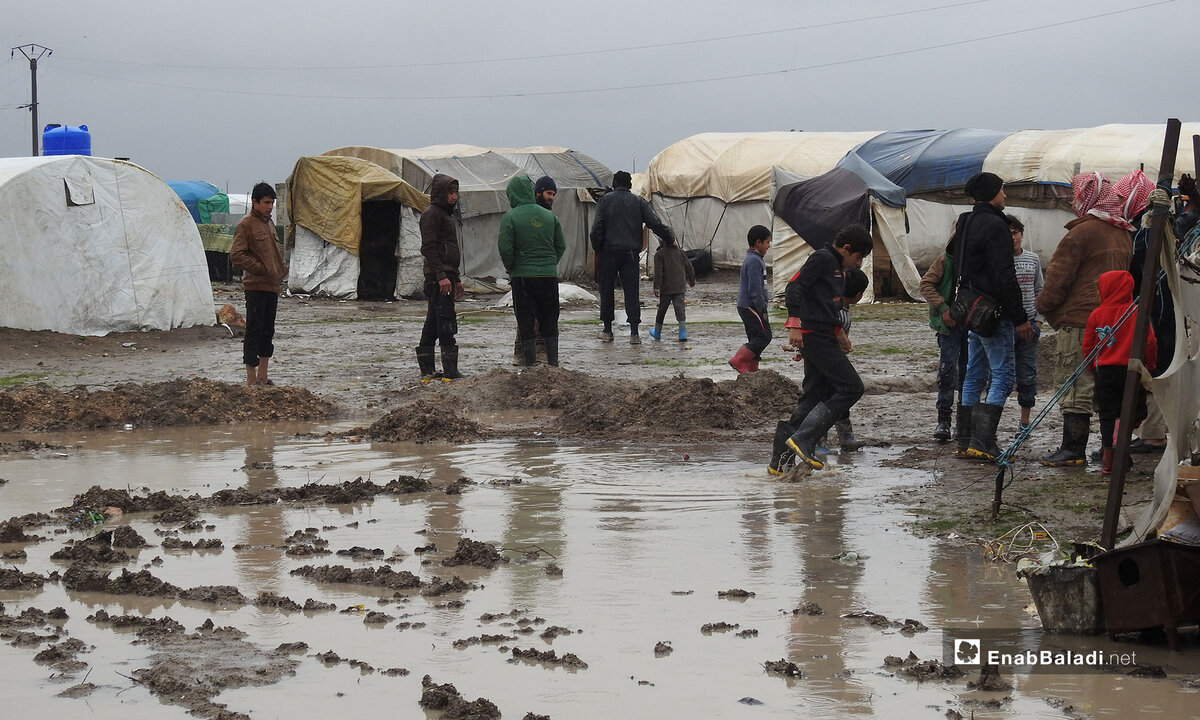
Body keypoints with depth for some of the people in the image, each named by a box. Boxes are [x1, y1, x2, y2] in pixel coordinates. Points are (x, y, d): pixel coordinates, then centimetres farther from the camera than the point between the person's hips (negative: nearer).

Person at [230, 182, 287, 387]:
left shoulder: (269, 224, 17)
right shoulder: (246, 224, -8)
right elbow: (236, 255, -15)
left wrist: (281, 270, 11)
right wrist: (262, 269, -17)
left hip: (272, 286, 8)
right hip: (255, 287, -8)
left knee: (268, 331, 12)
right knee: (254, 330, -7)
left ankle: (263, 375, 20)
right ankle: (251, 379, -5)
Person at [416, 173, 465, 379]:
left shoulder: (445, 214, 23)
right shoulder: (431, 214, -9)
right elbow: (429, 247, -18)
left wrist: (456, 279, 28)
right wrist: (441, 276, -23)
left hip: (446, 274, 10)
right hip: (437, 275, -10)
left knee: (433, 323, 11)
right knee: (446, 320, -13)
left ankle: (427, 368, 15)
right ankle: (450, 370, -16)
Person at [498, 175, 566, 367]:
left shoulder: (510, 217, -8)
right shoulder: (549, 216, 7)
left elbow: (505, 249, -13)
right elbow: (561, 245, 10)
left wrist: (510, 268, 3)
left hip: (523, 276, -4)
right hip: (549, 275, 4)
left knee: (526, 324, 2)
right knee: (550, 322, 13)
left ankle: (530, 365, 1)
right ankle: (553, 363, 15)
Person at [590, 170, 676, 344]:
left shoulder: (606, 200, 0)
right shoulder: (638, 202, 5)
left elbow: (597, 228, -7)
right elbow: (656, 224, 1)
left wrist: (597, 249, 3)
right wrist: (671, 239, 13)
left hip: (609, 252, -1)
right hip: (631, 253, 1)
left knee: (607, 291, 10)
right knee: (632, 292, 2)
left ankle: (607, 330, 15)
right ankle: (634, 333, -5)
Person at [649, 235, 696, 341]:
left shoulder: (659, 254, -5)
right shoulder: (680, 252, 8)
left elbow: (658, 272, -13)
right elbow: (689, 267, 15)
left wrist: (657, 287, -14)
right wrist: (692, 281, 29)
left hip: (666, 288, -3)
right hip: (680, 287, 3)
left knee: (662, 309, 11)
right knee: (680, 308, -2)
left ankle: (657, 332, 24)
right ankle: (683, 333, -16)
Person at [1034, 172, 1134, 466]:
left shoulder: (1082, 232, -13)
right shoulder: (1123, 234, 13)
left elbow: (1058, 277, -12)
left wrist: (1044, 306, 3)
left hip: (1078, 319, -8)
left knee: (1074, 386, -4)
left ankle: (1072, 450, -4)